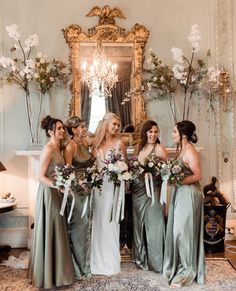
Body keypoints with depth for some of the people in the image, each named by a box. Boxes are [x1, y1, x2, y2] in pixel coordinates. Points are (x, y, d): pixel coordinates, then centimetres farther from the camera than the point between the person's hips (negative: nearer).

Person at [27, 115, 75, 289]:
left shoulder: (59, 148, 11)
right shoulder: (48, 149, -16)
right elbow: (41, 176, -18)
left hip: (57, 192, 9)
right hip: (49, 193, -9)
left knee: (57, 231, 15)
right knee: (50, 232, 1)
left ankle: (56, 271, 29)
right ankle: (49, 275, 15)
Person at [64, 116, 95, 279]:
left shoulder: (85, 143, 8)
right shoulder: (71, 146, -16)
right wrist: (79, 182, -18)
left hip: (86, 188, 8)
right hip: (76, 189, -8)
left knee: (86, 223, 16)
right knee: (78, 225, 3)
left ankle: (86, 262, 32)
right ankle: (78, 266, 20)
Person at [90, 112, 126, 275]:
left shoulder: (120, 143, -1)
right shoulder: (97, 143, 9)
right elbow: (93, 164, 12)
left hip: (112, 185, -4)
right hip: (98, 184, 4)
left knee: (109, 220, 1)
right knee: (98, 221, 9)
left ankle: (111, 261, 16)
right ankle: (99, 260, 24)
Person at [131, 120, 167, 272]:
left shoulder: (159, 148, -7)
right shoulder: (141, 147, 12)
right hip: (138, 190, 7)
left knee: (153, 224, -1)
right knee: (139, 224, 14)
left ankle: (157, 261, 14)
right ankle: (141, 258, 31)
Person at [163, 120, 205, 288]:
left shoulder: (190, 151, -16)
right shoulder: (183, 149, 11)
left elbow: (198, 175, -21)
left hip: (189, 194, -9)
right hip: (180, 194, 9)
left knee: (184, 231, 0)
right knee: (177, 231, 15)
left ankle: (187, 272, 15)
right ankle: (179, 266, 30)